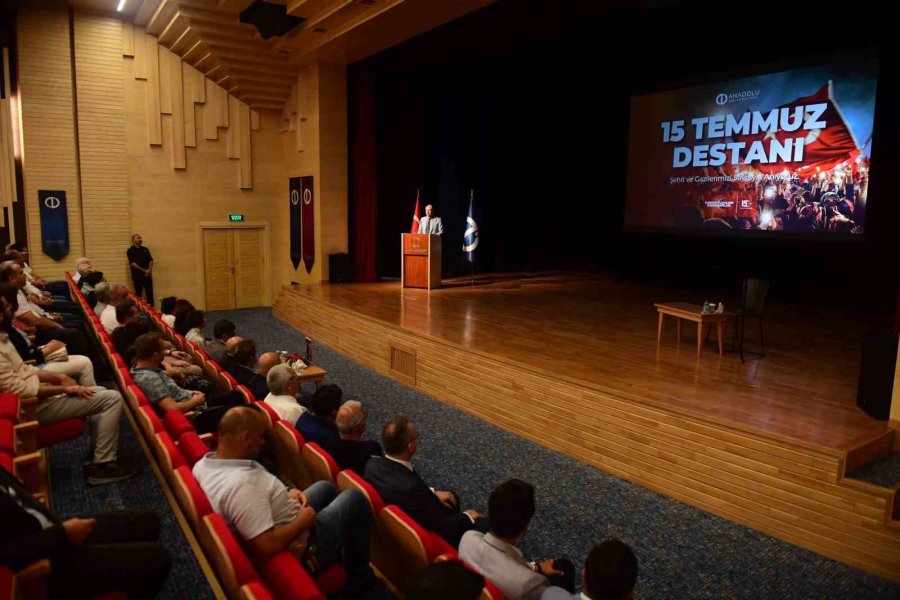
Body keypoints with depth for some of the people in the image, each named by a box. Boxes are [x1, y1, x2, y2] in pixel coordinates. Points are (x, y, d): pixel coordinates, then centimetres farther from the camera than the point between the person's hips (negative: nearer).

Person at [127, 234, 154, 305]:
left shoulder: (145, 249, 13)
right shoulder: (130, 251, -2)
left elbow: (150, 260, 8)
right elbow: (133, 264, -10)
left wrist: (149, 270, -9)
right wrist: (144, 270, -12)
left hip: (147, 274, 4)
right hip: (138, 275, -4)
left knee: (150, 293, 4)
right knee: (138, 294, -2)